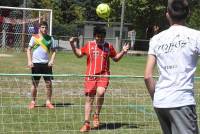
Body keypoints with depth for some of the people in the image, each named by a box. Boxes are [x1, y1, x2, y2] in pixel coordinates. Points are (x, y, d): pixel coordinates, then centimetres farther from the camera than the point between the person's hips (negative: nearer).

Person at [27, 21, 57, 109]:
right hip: (36, 63, -1)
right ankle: (33, 102, 15)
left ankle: (48, 102, 11)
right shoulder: (34, 37, 3)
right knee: (35, 84, 3)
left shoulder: (50, 38, 7)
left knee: (49, 83, -1)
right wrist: (29, 61, -7)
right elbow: (29, 49, 5)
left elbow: (53, 51, 10)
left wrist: (52, 60, -6)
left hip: (46, 64, 2)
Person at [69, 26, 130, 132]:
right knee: (89, 99, 3)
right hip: (90, 76, 1)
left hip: (103, 75, -1)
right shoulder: (89, 45, 6)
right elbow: (79, 54, 19)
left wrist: (123, 51, 4)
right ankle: (86, 124, 12)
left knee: (100, 93, -26)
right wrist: (72, 45, 8)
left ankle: (96, 115, -1)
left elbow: (115, 58, 18)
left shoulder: (109, 46, 6)